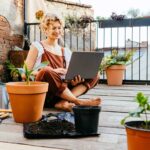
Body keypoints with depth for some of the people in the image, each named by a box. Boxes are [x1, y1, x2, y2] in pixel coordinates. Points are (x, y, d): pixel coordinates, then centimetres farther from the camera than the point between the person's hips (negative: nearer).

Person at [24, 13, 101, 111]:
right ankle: (78, 102, -25)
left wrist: (74, 81, -10)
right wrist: (52, 71, -20)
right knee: (47, 71, -36)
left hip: (60, 93, 5)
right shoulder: (37, 46, 3)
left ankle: (62, 102, -28)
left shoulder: (66, 52, 15)